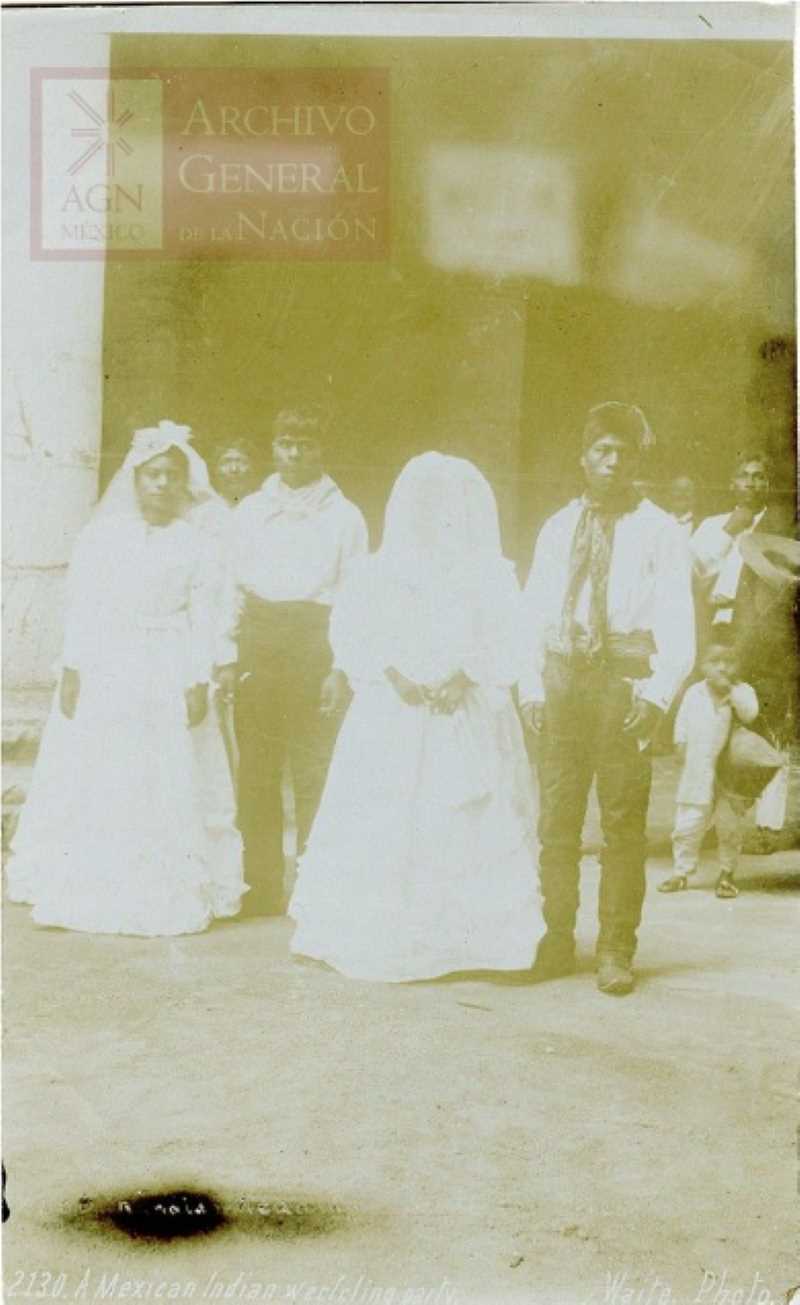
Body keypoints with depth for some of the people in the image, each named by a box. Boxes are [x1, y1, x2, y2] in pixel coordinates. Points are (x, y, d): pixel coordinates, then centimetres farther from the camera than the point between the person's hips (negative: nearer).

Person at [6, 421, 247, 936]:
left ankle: (159, 897, 10)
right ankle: (82, 893, 12)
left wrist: (199, 684, -5)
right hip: (103, 671, 1)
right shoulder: (101, 534, 3)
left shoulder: (193, 545, 3)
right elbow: (82, 607, 1)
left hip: (165, 678, 0)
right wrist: (71, 672, -6)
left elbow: (202, 620, 1)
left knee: (161, 786, 1)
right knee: (90, 784, 3)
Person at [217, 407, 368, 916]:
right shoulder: (250, 511, 13)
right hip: (257, 644, 3)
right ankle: (263, 886, 11)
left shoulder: (344, 516, 4)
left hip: (314, 642, -3)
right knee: (256, 769, 3)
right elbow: (231, 587, 13)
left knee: (313, 770, -5)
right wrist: (228, 657, 5)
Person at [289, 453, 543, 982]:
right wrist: (394, 675, -14)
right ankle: (384, 942, 2)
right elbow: (351, 629, -1)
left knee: (466, 827, -3)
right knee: (387, 826, -2)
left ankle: (466, 940, 1)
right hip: (393, 714, 0)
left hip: (468, 714, 0)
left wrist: (464, 676, -17)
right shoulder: (382, 570, 8)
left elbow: (505, 641, -1)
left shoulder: (490, 573, 8)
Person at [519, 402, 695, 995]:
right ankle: (557, 942, 16)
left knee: (624, 822, 0)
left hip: (625, 680, -3)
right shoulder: (557, 529, 14)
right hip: (562, 680, 3)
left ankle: (616, 951, 7)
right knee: (556, 819, 6)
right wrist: (531, 688, 1)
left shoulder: (660, 532, 3)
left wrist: (659, 695, -15)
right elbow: (533, 612, 12)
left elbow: (678, 624, -3)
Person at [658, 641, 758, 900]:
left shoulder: (743, 691, -2)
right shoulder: (694, 692, 5)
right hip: (697, 771, 2)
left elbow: (750, 714, -20)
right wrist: (680, 743, 3)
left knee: (730, 825, 5)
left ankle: (727, 875, 19)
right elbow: (682, 720, 14)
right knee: (687, 823, 2)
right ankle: (681, 872, 14)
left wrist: (733, 687, -20)